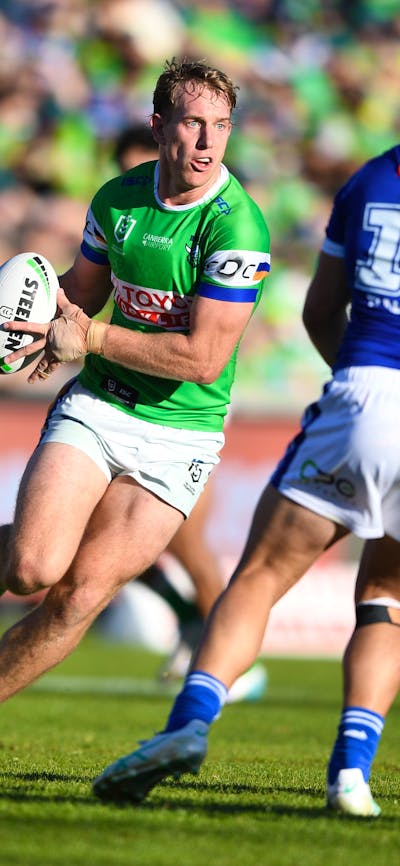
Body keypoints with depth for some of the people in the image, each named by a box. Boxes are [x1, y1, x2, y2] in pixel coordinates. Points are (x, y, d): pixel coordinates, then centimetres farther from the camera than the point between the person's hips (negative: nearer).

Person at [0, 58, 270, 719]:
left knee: (81, 595, -10)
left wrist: (90, 338, -17)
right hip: (96, 408, 3)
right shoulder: (116, 199, 2)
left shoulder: (237, 228, -16)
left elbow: (204, 357, -19)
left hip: (180, 435, -3)